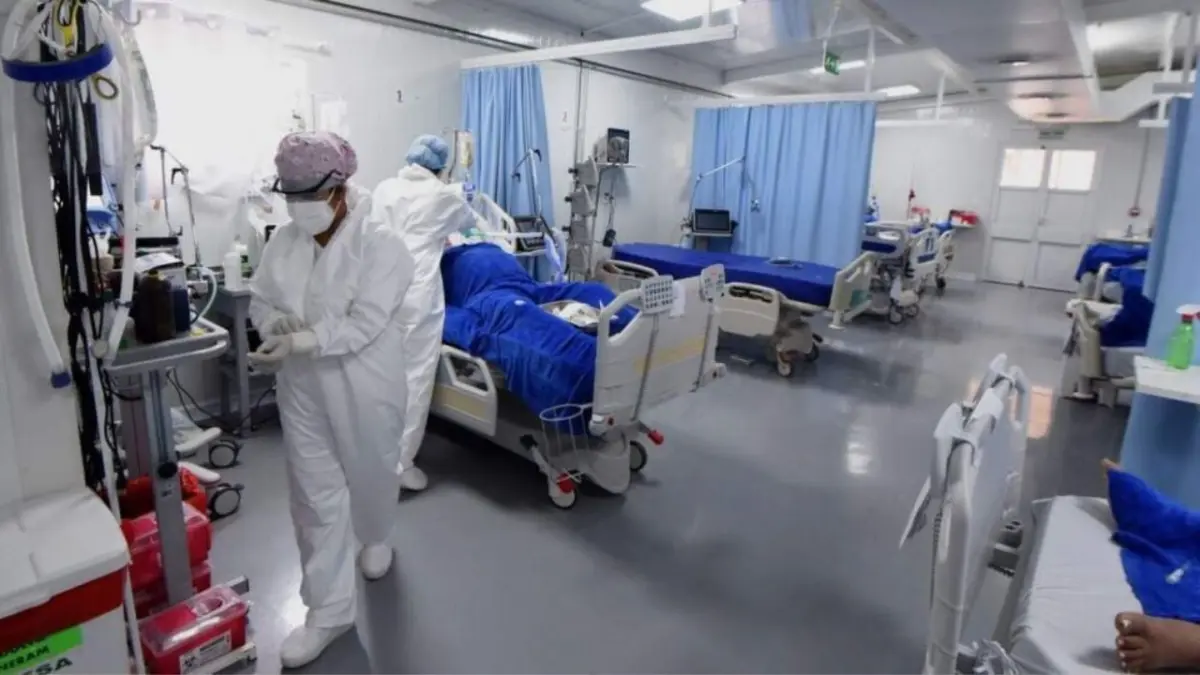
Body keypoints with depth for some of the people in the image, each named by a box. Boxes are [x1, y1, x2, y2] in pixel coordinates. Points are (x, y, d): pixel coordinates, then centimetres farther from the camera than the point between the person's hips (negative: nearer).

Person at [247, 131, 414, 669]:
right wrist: (274, 322, -15)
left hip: (364, 390, -4)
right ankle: (329, 608, 21)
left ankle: (374, 539, 52)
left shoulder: (380, 244, -16)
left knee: (370, 476, 18)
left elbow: (366, 323, -22)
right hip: (303, 391, 4)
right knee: (314, 495, 8)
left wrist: (301, 341, -31)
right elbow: (258, 299, 8)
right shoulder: (283, 242, 0)